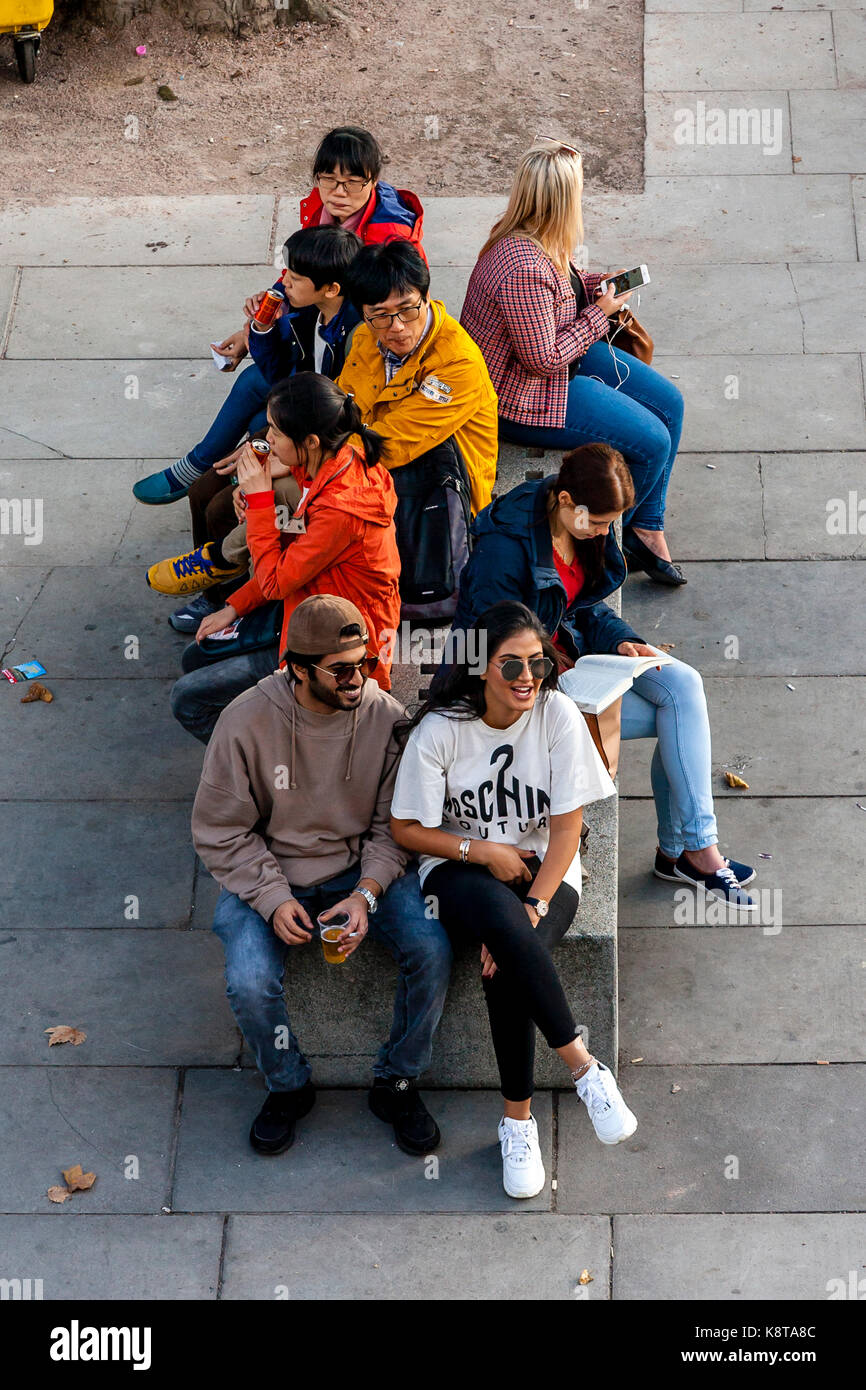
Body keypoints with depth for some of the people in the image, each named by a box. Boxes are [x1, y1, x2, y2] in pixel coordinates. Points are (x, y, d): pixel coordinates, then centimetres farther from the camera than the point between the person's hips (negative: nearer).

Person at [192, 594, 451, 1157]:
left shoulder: (386, 717, -9)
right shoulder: (247, 721, -15)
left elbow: (394, 825, -3)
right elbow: (220, 831, -7)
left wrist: (367, 893, -19)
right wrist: (273, 899, -18)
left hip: (364, 870, 2)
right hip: (268, 876, -2)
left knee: (432, 950, -22)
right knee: (250, 984, -26)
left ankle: (396, 1083, 2)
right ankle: (289, 1086, 6)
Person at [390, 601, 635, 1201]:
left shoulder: (558, 715, -9)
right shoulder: (440, 729, -10)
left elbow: (567, 826, -9)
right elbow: (407, 829, -3)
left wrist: (533, 907, -21)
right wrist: (483, 850, -13)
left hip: (545, 870, 1)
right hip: (460, 869, 0)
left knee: (506, 965, -32)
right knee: (504, 924, -37)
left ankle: (518, 1117, -14)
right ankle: (584, 1067, -24)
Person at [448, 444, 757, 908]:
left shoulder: (589, 528, 0)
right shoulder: (505, 544, -25)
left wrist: (621, 642, -9)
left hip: (568, 653, 8)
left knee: (683, 684, -16)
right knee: (675, 718, -14)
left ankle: (686, 848, -13)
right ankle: (686, 848, 1)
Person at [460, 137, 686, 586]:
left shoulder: (527, 237, -3)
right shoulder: (524, 268, -34)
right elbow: (544, 359, -27)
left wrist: (600, 284, 2)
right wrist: (599, 313, -16)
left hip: (562, 354, 11)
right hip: (520, 395, -11)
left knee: (668, 402, 9)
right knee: (652, 442, -11)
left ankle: (646, 528, 18)